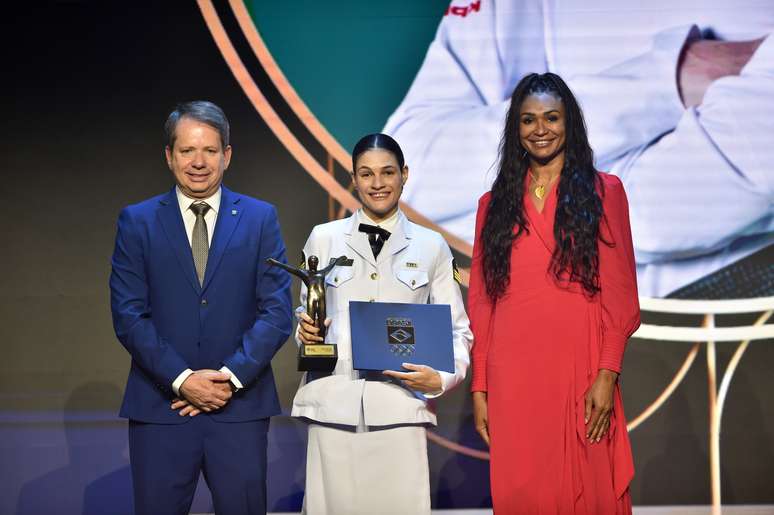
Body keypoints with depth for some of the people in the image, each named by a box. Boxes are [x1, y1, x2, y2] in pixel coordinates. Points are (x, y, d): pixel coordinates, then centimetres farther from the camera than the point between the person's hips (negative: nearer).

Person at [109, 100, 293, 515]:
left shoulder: (260, 219, 6)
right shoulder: (137, 221, 5)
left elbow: (277, 310, 0)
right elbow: (128, 314, -2)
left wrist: (232, 376, -12)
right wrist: (182, 379, -12)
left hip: (240, 405, 0)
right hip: (160, 406, 0)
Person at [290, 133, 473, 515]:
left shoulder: (431, 247, 8)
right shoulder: (323, 238, 9)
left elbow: (457, 330, 10)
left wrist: (442, 379, -8)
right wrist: (305, 330, -5)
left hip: (400, 408, 0)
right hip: (333, 405, 0)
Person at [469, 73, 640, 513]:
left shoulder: (603, 192, 7)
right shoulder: (494, 204, 13)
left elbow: (620, 292, 1)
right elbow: (481, 300, 11)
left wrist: (607, 373, -9)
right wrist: (480, 387, 5)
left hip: (581, 371, -2)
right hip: (512, 377, 2)